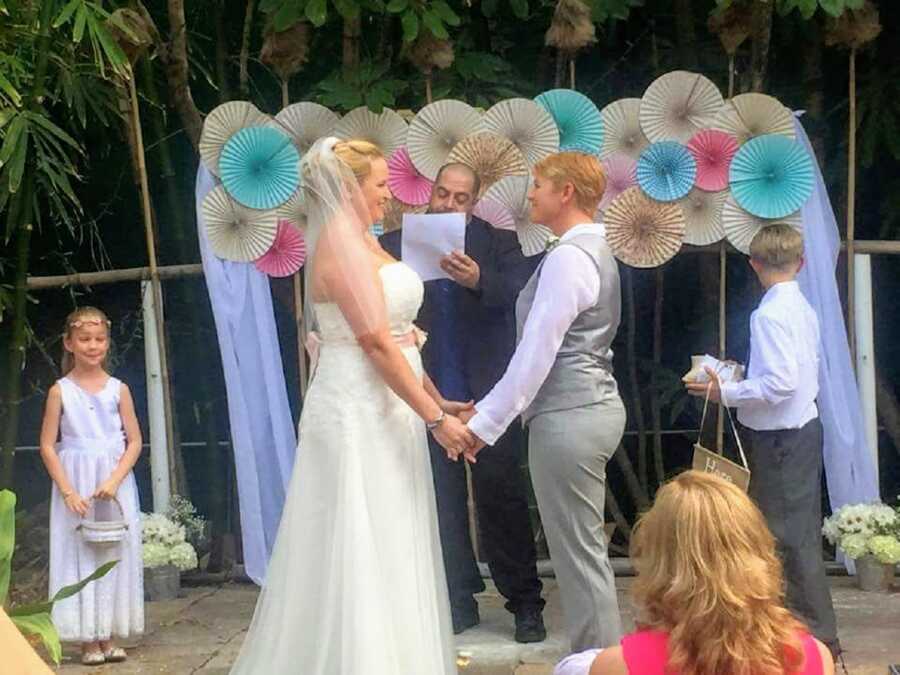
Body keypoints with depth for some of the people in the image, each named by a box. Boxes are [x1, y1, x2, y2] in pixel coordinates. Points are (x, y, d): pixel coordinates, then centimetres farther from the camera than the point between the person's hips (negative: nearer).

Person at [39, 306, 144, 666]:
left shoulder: (118, 389, 2)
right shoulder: (60, 391, -2)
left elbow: (134, 441, 2)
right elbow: (47, 446, -2)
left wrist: (114, 481, -12)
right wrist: (69, 492, -11)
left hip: (115, 484, 2)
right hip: (75, 484, -2)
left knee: (116, 556, 4)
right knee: (79, 557, -1)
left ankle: (108, 637, 13)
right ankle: (88, 640, 6)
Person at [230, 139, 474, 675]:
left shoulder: (363, 242, 14)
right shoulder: (342, 246, -15)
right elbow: (376, 344, -20)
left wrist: (438, 400, 15)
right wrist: (435, 417, -18)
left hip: (384, 410, 10)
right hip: (358, 414, -10)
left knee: (389, 553, 15)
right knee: (362, 554, -4)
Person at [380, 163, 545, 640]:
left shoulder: (498, 243, 1)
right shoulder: (396, 244, 2)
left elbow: (519, 293, -17)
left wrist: (478, 280, -36)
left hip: (487, 393, -1)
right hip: (429, 397, 1)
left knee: (501, 495, 4)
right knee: (442, 503, 9)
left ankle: (525, 603, 13)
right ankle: (459, 602, 21)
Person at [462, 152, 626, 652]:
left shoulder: (567, 257, -16)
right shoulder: (595, 250, 15)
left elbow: (537, 353, -19)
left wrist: (485, 424, -14)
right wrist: (490, 408, 12)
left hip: (568, 417, -10)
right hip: (593, 405, 10)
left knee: (578, 554, -3)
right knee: (586, 550, 15)